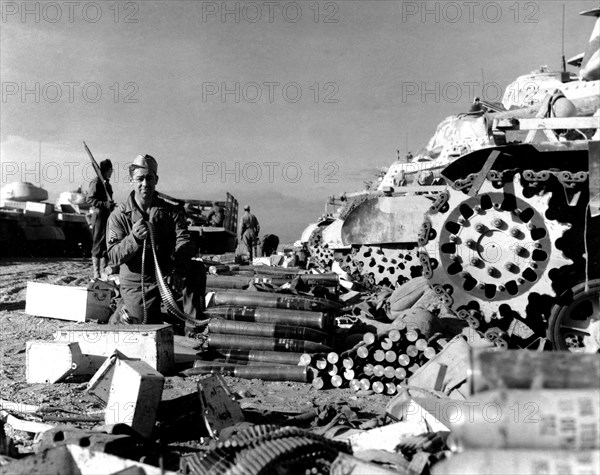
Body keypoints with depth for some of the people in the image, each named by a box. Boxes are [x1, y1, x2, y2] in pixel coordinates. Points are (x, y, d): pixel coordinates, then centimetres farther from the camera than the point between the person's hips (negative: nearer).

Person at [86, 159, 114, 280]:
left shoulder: (107, 183, 17)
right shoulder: (96, 182, -9)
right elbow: (89, 199, -17)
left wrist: (111, 205, 12)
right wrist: (105, 204, -23)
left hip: (107, 215, 9)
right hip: (99, 215, -8)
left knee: (106, 243, 12)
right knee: (98, 244, -5)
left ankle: (103, 269, 21)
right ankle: (96, 273, -2)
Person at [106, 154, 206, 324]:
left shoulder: (171, 212, 0)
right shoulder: (119, 215, -4)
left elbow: (184, 241, -16)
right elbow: (114, 256, -12)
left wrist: (178, 270, -36)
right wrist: (134, 238, -33)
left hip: (167, 276, 1)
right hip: (136, 283, -1)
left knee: (197, 269, -26)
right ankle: (121, 317, 29)